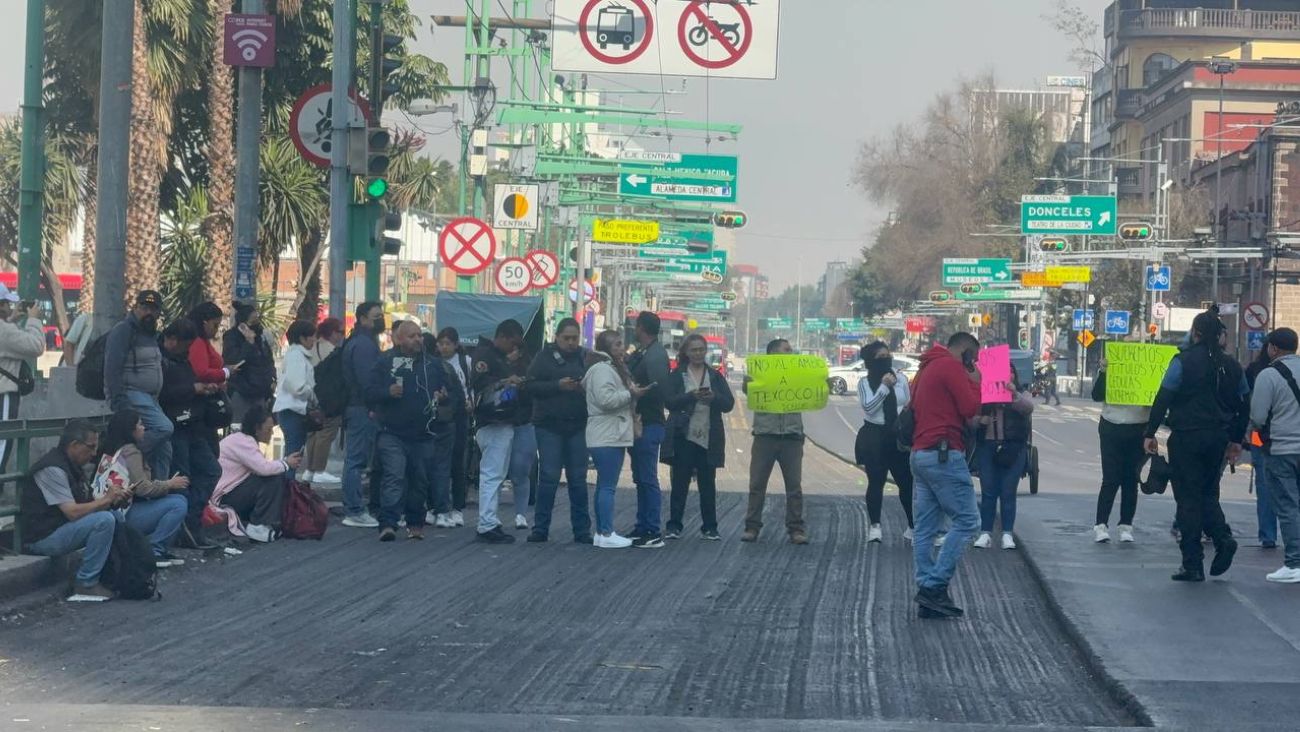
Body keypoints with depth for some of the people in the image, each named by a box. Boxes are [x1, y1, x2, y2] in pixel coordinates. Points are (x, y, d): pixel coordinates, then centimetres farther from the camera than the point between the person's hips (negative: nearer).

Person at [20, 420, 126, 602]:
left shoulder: (73, 467, 13)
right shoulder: (53, 469, -19)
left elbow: (88, 505, 12)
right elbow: (73, 512, -25)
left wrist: (115, 501, -6)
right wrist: (106, 499, -14)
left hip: (60, 529, 10)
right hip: (42, 538, -10)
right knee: (104, 520, -25)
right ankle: (86, 585, -17)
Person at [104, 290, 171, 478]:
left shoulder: (151, 333, 20)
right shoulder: (124, 330, -9)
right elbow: (112, 368, -17)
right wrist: (119, 403, -23)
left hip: (150, 398, 9)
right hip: (131, 395, -9)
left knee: (163, 449, 4)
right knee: (163, 428, -27)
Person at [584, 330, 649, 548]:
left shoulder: (613, 368, 21)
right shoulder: (601, 369, -14)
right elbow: (605, 399, -25)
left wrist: (632, 392, 16)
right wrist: (631, 394, -17)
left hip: (613, 435, 11)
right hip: (606, 437, -11)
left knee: (605, 485, 12)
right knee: (608, 485, -11)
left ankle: (602, 532, 15)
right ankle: (606, 534, -11)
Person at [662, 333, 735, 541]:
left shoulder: (715, 376, 11)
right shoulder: (677, 376, 4)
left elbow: (729, 403, 3)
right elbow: (670, 401, -8)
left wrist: (713, 397, -17)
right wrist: (692, 396, -22)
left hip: (709, 438, 2)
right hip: (683, 436, -2)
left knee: (708, 484, 5)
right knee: (680, 483, 1)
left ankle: (709, 528, 10)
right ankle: (674, 526, 8)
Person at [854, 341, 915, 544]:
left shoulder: (901, 380, 5)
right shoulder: (865, 383, 0)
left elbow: (909, 405, 12)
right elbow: (869, 407, -12)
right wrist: (884, 387, -16)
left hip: (899, 436, 2)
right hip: (874, 436, -2)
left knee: (906, 481, 0)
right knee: (876, 481, -1)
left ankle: (913, 526, 8)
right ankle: (874, 525, 5)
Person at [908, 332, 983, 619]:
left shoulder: (926, 368, 22)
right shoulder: (952, 367, -8)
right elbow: (971, 407, -14)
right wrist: (974, 382, 4)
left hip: (920, 453, 10)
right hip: (944, 453, -10)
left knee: (926, 528, 7)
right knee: (966, 520, -6)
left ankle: (927, 594, 6)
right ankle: (935, 585, -12)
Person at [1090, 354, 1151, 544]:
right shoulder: (1109, 370, 2)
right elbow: (1097, 396, -8)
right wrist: (1102, 373, -20)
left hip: (1138, 431, 1)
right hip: (1112, 429, -1)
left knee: (1131, 481, 5)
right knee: (1110, 480, -4)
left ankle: (1126, 526, 10)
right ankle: (1101, 525, -3)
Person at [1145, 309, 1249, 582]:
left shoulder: (1184, 361, -9)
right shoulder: (1231, 366, 7)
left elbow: (1163, 398, -10)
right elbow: (1243, 407, 13)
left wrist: (1150, 433, -4)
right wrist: (1236, 440, 22)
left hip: (1187, 437, -5)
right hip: (1218, 438, 5)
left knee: (1188, 498, 1)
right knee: (1208, 493, 19)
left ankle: (1193, 565, -1)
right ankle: (1223, 537, -7)